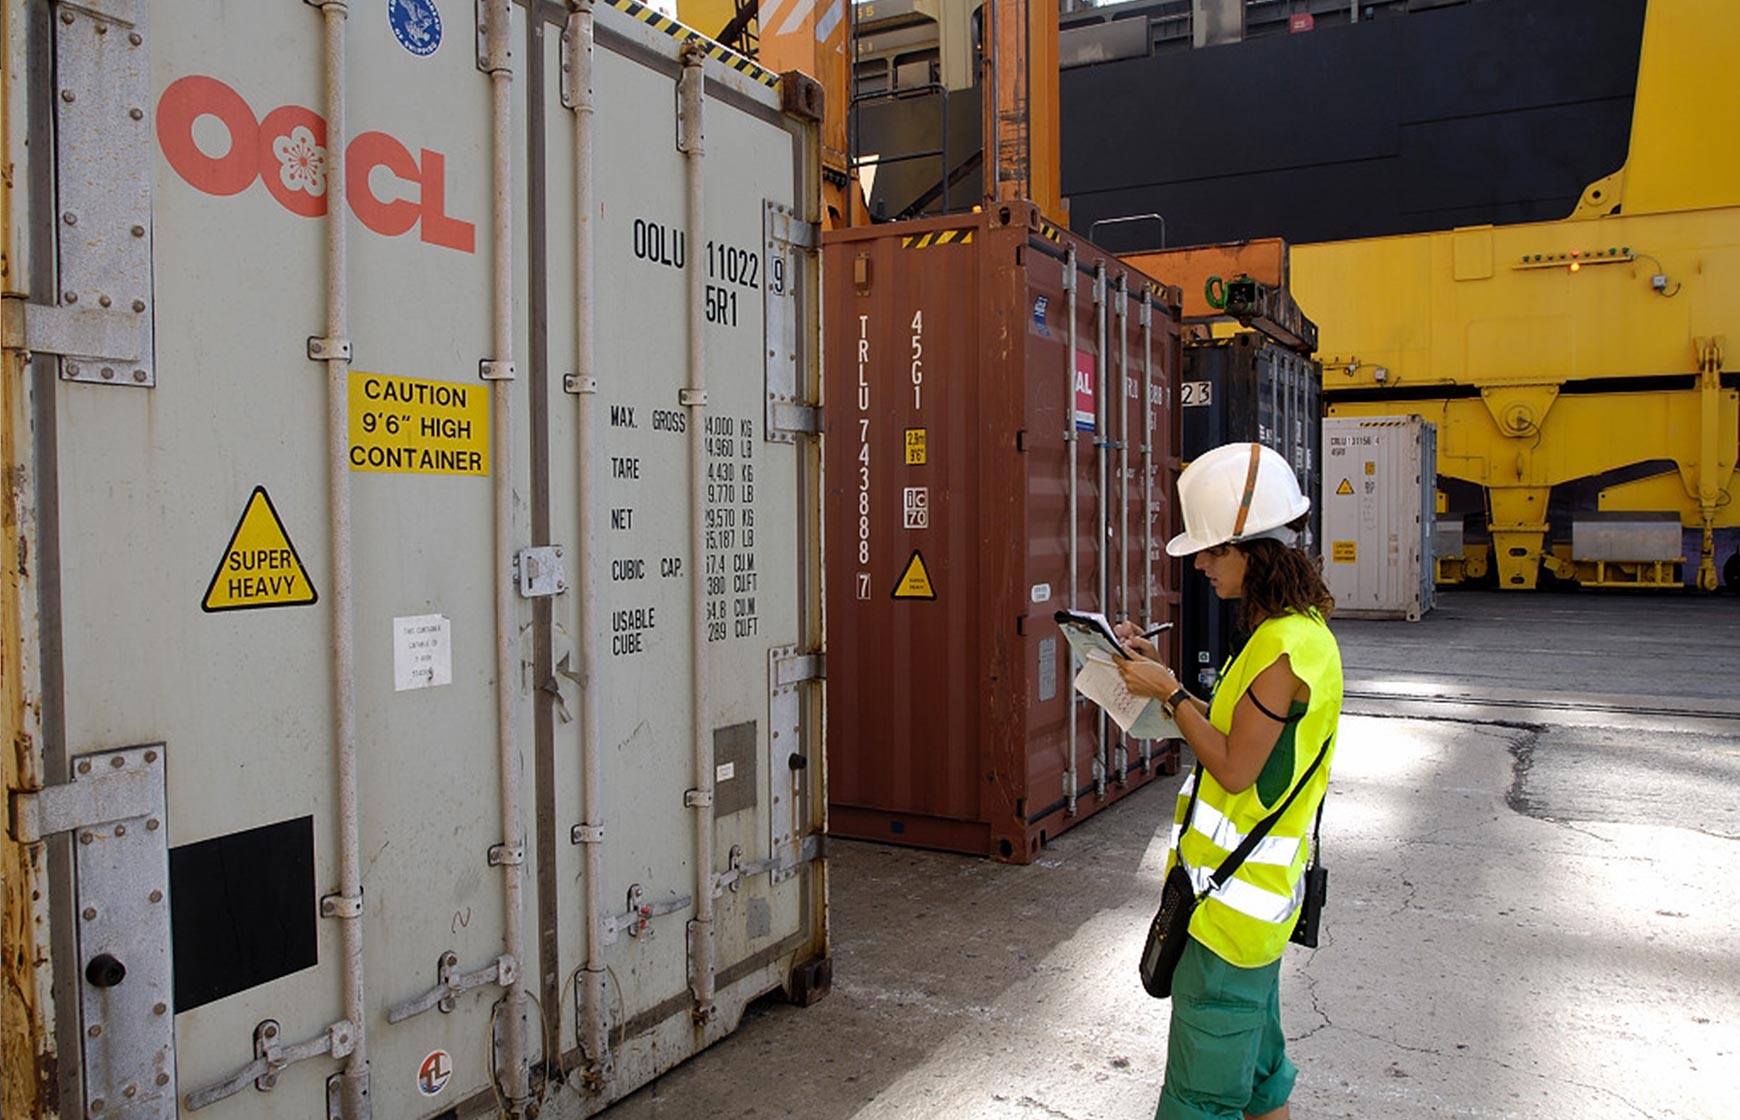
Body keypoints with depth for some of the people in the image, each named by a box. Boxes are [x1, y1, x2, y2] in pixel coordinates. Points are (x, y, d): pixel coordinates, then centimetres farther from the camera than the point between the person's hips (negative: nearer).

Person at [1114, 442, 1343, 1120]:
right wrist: (1158, 671, 7)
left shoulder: (1284, 645, -23)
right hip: (1254, 891, 10)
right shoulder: (1295, 630, 9)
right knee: (1256, 1064, 23)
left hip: (1232, 901, -10)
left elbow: (1234, 768, -21)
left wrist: (1169, 693, -12)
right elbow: (1234, 732, 13)